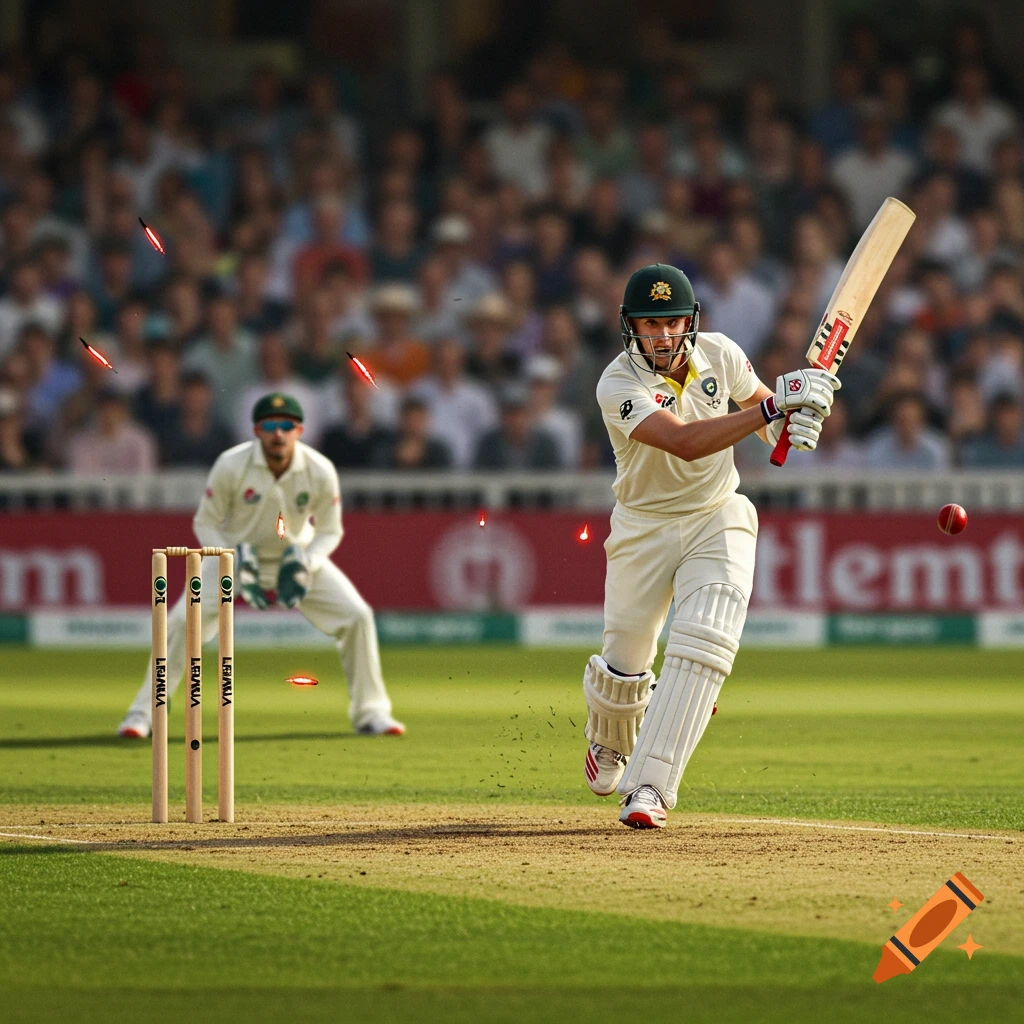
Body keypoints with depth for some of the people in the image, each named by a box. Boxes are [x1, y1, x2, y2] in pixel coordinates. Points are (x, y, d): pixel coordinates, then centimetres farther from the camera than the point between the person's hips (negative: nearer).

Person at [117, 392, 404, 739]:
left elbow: (330, 531, -6)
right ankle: (143, 713, -7)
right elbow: (205, 523, -13)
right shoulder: (231, 466, -25)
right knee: (184, 620, -20)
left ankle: (369, 712, 5)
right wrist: (235, 563, -28)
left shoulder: (320, 472, -21)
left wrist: (306, 564, -25)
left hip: (298, 556, 2)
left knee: (356, 616, -12)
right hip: (234, 554, -2)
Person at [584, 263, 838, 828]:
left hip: (718, 521, 2)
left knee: (703, 643, -20)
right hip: (643, 529, -2)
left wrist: (795, 421, -20)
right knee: (624, 665, 8)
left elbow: (769, 419, 7)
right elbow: (685, 442, -38)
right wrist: (772, 404, -44)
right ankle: (609, 740, 44)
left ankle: (649, 786, -19)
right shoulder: (619, 385, -23)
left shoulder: (720, 354, -9)